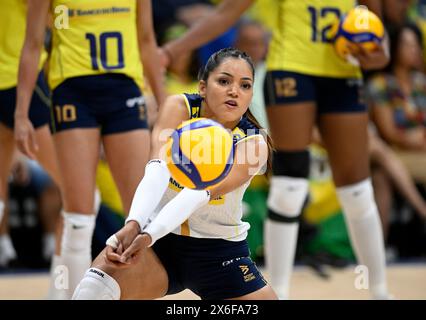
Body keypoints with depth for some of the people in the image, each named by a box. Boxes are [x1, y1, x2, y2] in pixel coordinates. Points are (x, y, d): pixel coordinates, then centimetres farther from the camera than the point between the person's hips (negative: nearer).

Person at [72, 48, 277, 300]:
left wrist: (149, 236, -46)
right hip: (161, 243, 0)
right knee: (106, 269, -28)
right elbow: (159, 169, -29)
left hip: (221, 252, 0)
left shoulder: (255, 145, -16)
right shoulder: (179, 107, -13)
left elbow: (199, 193, -32)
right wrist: (134, 224, -47)